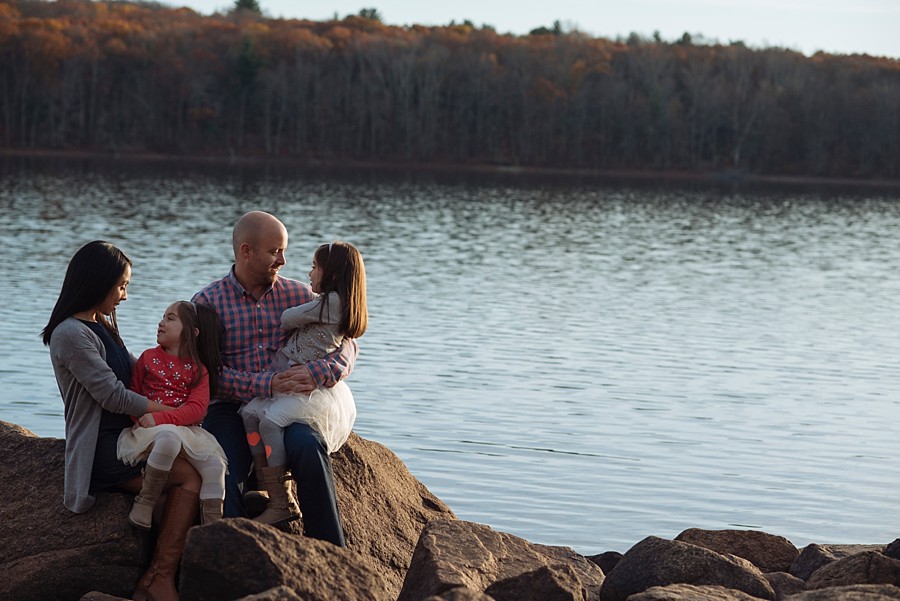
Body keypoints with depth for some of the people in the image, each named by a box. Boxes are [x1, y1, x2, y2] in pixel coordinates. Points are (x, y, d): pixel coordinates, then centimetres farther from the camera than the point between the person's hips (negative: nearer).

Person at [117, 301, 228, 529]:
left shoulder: (198, 370, 8)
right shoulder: (148, 357, 12)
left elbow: (197, 408, -6)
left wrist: (160, 418, -21)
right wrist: (140, 416, -11)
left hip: (186, 429, 2)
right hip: (150, 427, -2)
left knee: (215, 464, -19)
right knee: (169, 437, -38)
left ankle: (212, 524, -12)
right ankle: (145, 501, -26)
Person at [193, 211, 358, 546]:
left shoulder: (298, 295, 11)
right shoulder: (208, 302, 4)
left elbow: (346, 346, 8)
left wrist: (317, 373, -15)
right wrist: (266, 385, -20)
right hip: (230, 409, -1)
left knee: (308, 447, -32)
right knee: (222, 480, -30)